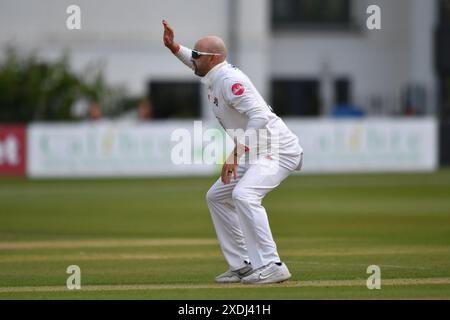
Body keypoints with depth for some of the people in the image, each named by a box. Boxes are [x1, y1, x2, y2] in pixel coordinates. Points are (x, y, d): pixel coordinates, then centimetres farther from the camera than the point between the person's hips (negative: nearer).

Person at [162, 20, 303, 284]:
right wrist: (174, 47, 22)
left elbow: (259, 117, -31)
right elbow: (198, 64, 35)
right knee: (217, 197, 16)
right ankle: (243, 266, 14)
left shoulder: (230, 80, -20)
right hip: (256, 153, 11)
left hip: (280, 150, -11)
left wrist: (235, 153, -34)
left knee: (243, 195, -30)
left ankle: (271, 266, -32)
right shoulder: (215, 77, 10)